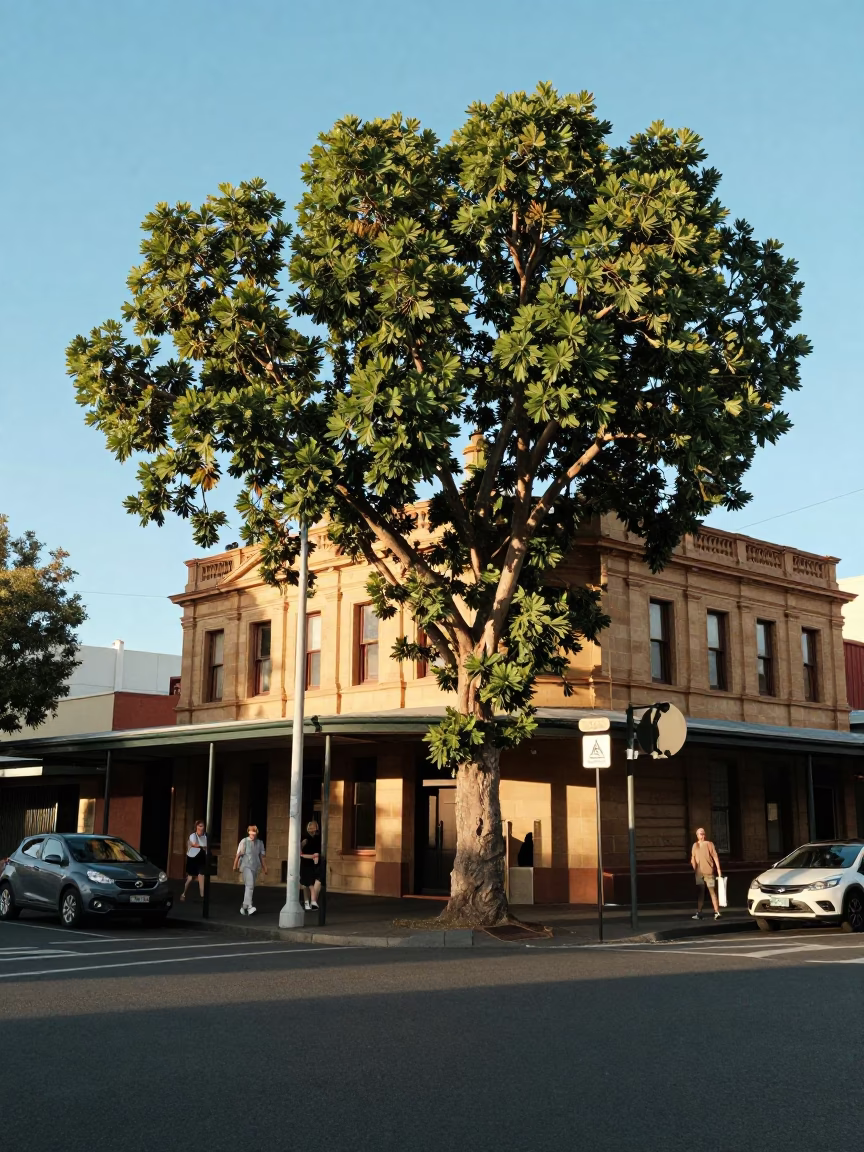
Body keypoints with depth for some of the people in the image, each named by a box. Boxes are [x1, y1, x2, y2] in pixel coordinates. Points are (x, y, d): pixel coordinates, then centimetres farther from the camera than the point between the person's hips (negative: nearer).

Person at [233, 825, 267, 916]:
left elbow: (262, 856, 13)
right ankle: (248, 905, -25)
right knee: (250, 885, -19)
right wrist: (235, 866, -5)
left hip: (255, 867, 5)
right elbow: (238, 855, -4)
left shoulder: (259, 843, 7)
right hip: (246, 866, -5)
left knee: (251, 887, 9)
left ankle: (244, 906, 20)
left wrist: (264, 868, 13)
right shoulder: (244, 842, -4)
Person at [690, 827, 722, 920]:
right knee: (700, 893, 4)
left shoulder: (709, 844, 0)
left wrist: (718, 868, -12)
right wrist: (694, 869, 7)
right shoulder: (695, 846, 12)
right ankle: (698, 913, 4)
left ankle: (717, 912, -4)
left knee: (713, 892, -4)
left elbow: (715, 857, -5)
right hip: (699, 873, 3)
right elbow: (693, 859, 16)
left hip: (709, 872, -3)